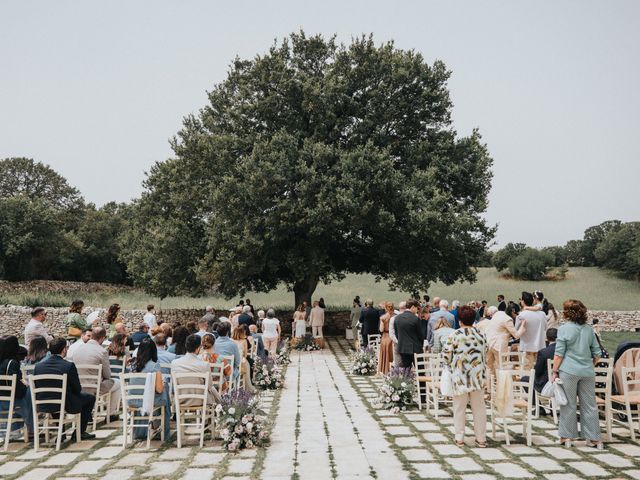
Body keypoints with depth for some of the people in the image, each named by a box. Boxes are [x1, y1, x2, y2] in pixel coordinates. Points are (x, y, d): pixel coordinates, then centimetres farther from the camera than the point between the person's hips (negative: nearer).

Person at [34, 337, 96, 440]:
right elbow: (77, 389, -10)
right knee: (90, 398, 17)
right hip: (65, 405, -5)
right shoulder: (69, 366, -18)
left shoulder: (38, 366, -4)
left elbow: (36, 388, 7)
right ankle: (80, 432, 20)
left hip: (43, 406, 5)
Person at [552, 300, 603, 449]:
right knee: (589, 405, 10)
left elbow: (559, 353, -8)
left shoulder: (564, 328, -6)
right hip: (587, 372, 4)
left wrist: (555, 372, -2)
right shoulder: (589, 329, 7)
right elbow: (597, 353, 11)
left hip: (569, 371, -4)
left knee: (569, 405, 5)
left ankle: (567, 437, 11)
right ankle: (594, 438, 14)